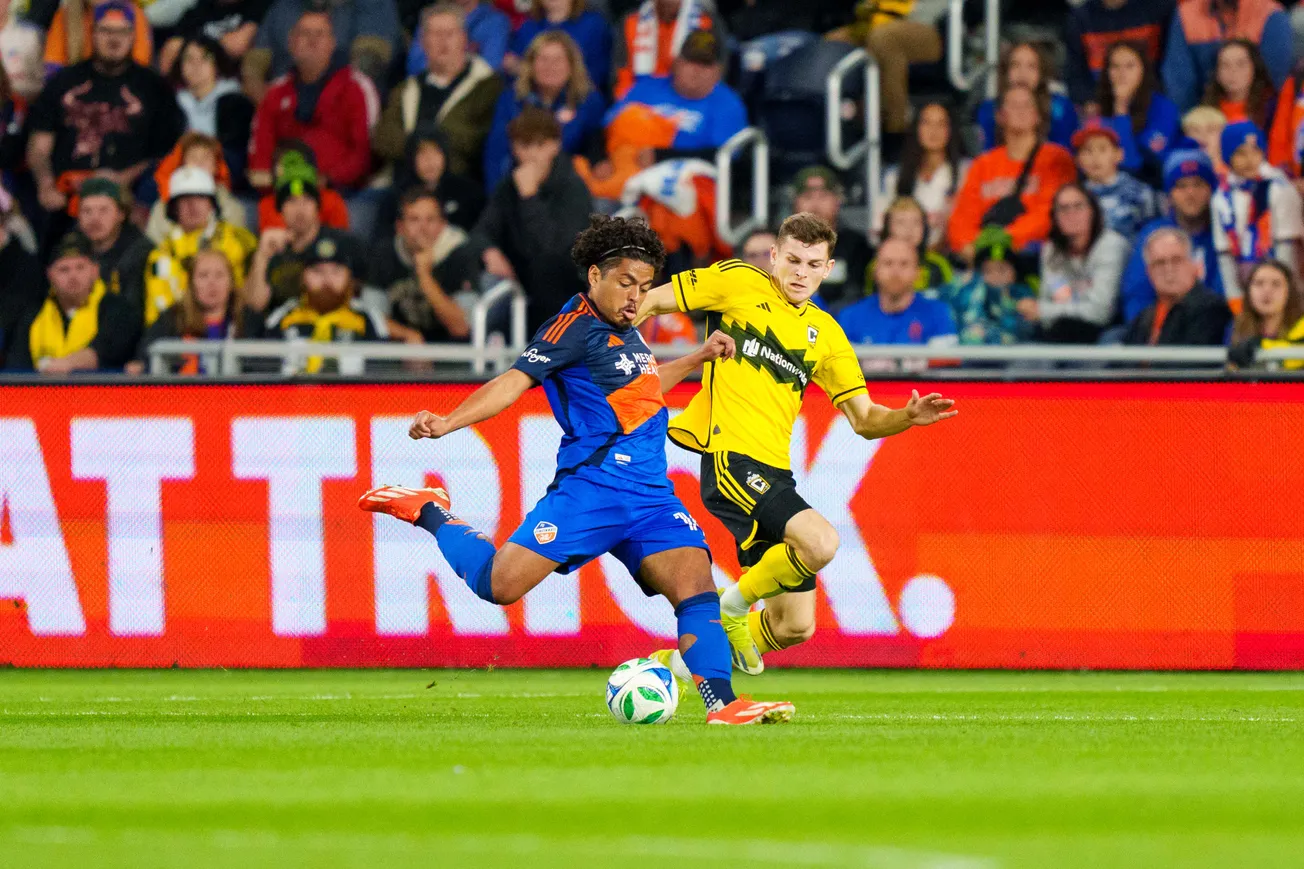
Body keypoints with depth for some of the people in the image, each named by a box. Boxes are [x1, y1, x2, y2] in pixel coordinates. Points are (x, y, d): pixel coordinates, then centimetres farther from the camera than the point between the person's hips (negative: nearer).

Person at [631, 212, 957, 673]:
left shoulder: (825, 334, 16)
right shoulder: (740, 282, 2)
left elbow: (864, 419, 15)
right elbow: (652, 302, 6)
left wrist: (909, 417, -5)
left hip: (774, 474, 7)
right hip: (730, 458, -7)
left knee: (794, 625, 4)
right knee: (820, 542, -29)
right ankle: (733, 607, -5)